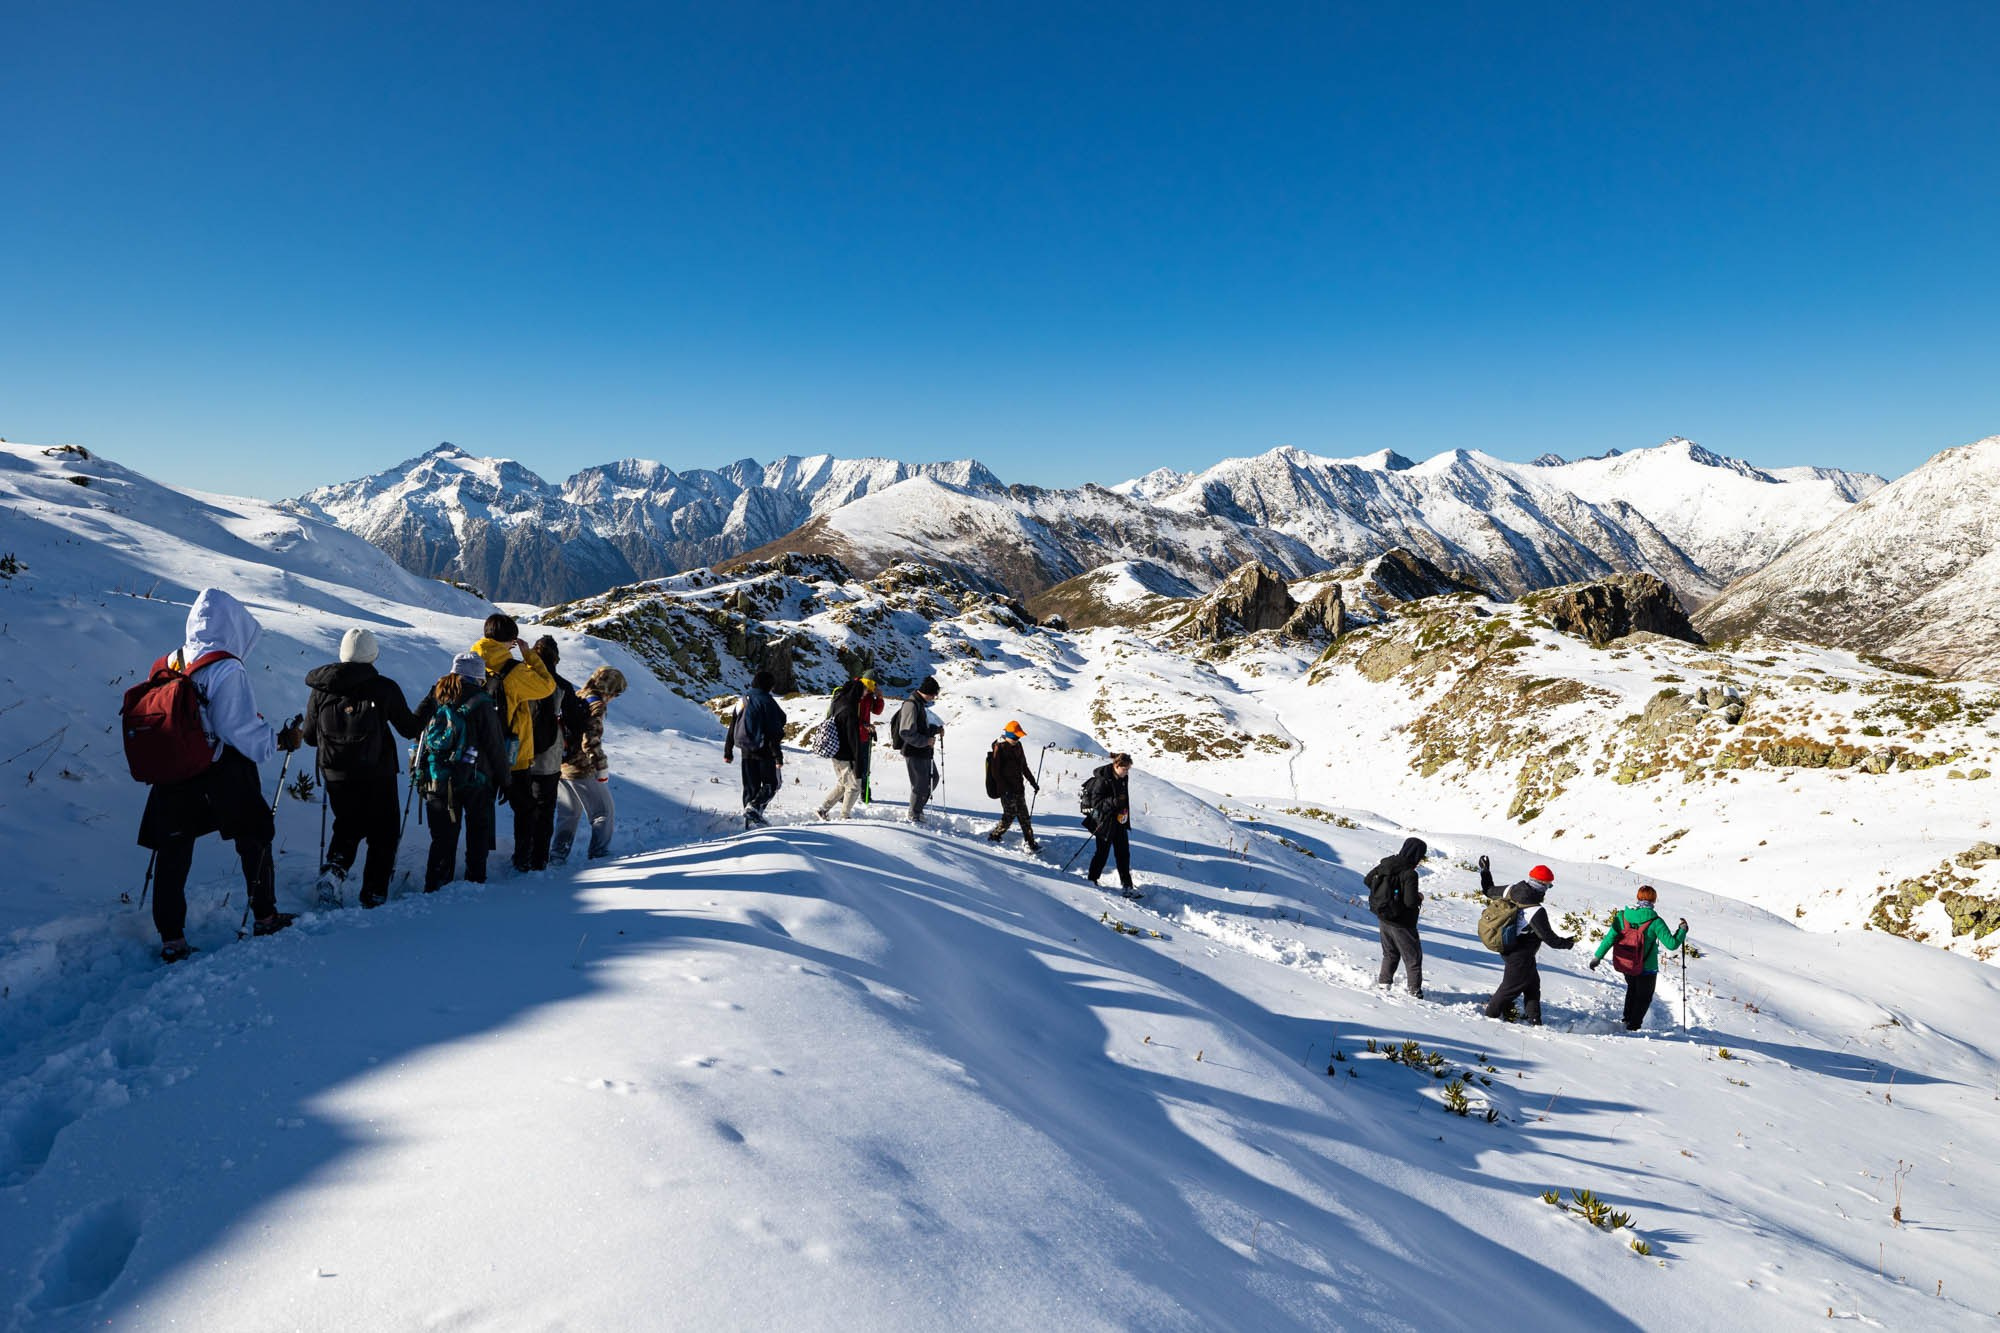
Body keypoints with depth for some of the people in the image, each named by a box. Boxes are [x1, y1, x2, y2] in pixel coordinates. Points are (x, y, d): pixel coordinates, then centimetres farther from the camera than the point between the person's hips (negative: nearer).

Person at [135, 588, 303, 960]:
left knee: (172, 857, 10)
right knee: (255, 842, 15)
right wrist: (281, 740, -4)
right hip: (226, 780, -5)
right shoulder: (227, 671, -17)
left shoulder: (166, 665, 2)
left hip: (173, 779, 5)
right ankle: (266, 918, 27)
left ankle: (171, 941, 11)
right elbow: (243, 731, -20)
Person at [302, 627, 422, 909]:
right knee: (383, 833, 11)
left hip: (336, 776, 4)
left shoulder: (321, 688, -1)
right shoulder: (384, 688, -12)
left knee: (347, 826, 25)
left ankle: (334, 869, 2)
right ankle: (374, 894, 8)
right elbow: (410, 729, -3)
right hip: (376, 777, -3)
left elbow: (310, 737, 6)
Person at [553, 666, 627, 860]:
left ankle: (558, 853, 22)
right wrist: (602, 768, -14)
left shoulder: (575, 699, 10)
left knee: (569, 813, 22)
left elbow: (565, 731, 16)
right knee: (604, 813, 6)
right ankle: (599, 854, 5)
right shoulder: (595, 704, -16)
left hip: (561, 765, 8)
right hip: (582, 770, -8)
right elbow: (591, 741, -23)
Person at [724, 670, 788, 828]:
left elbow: (732, 728, 13)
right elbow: (773, 730, -16)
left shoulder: (741, 701, 9)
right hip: (764, 750, -7)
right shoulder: (766, 701, -13)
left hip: (746, 750, 7)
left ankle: (750, 820, 14)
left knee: (750, 785, 13)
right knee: (771, 784, 6)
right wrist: (778, 755, -15)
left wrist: (728, 751, 20)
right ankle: (754, 808, -14)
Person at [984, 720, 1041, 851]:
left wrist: (1032, 781, 20)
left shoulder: (1017, 747, 10)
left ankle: (1030, 843, 8)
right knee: (1010, 815, -7)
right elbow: (995, 772, -14)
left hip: (1019, 787, 7)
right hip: (1006, 789, -7)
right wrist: (1006, 788, -19)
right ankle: (994, 837, 9)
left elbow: (1024, 766, 22)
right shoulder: (999, 749, -12)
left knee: (1024, 816, 6)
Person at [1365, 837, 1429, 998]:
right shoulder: (1409, 874, -24)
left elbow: (1367, 879, 7)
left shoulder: (1386, 864, -2)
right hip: (1401, 923, -7)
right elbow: (1410, 901, -29)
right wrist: (1419, 898, -8)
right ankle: (1415, 990, 10)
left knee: (1390, 953, 26)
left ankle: (1384, 981, 29)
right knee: (1413, 957, 9)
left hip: (1383, 919, 7)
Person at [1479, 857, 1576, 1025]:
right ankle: (1492, 1013, 28)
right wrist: (1567, 943, -4)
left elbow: (1489, 890, 7)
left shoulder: (1510, 891, -11)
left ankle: (1533, 1017, 33)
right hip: (1520, 956, -8)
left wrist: (1484, 871, 23)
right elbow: (1550, 939, -23)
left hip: (1507, 947, 8)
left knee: (1532, 981, 24)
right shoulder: (1536, 911, -30)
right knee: (1513, 985, 13)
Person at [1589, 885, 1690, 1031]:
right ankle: (1632, 1027, 17)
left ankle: (1627, 1019, 38)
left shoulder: (1622, 916, -11)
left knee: (1632, 989, 32)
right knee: (1644, 997, 19)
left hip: (1625, 965, 4)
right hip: (1647, 968, -4)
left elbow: (1610, 938, -10)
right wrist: (1683, 929, -1)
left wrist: (1597, 956, -3)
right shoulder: (1655, 922, -20)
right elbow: (1672, 944, -17)